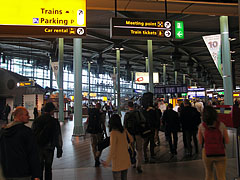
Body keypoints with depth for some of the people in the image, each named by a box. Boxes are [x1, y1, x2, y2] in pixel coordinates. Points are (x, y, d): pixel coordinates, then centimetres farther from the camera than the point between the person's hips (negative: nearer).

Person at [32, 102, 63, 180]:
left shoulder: (36, 120, 2)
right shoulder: (54, 122, -10)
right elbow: (58, 137, -8)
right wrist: (59, 149, -1)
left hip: (37, 148, 3)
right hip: (49, 148, -3)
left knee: (39, 168, 12)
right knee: (48, 168, 11)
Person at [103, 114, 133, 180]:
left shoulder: (113, 133, -18)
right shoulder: (124, 131, 0)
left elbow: (112, 149, -20)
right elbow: (131, 140, 15)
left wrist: (107, 162, -13)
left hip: (118, 162, -6)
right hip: (126, 160, 6)